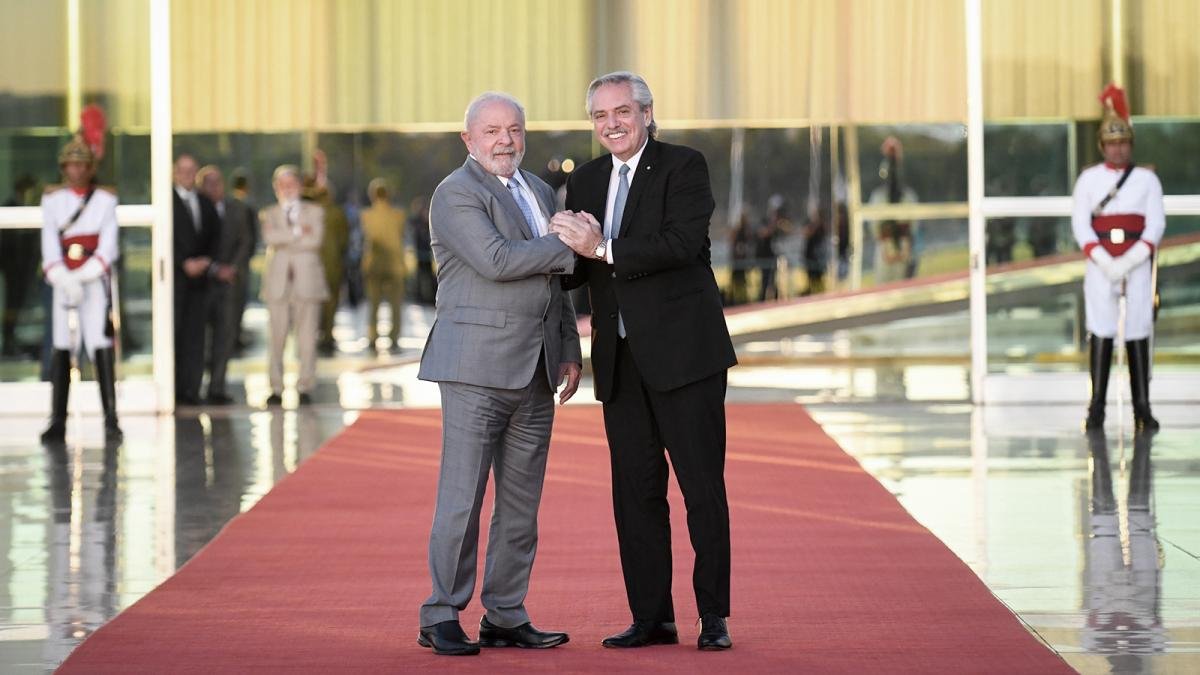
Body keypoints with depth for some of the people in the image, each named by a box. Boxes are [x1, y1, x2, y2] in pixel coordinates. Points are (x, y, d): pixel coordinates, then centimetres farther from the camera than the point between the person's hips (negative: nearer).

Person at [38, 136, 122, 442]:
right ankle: (58, 423, 5)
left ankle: (111, 421, -13)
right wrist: (64, 280, -15)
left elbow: (108, 248, -2)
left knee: (102, 348, -11)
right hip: (63, 282, 2)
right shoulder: (52, 200, 8)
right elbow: (50, 245, 0)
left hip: (96, 281, -2)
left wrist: (82, 277, -15)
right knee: (61, 350, 2)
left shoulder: (106, 200, 5)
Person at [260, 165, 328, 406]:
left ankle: (305, 388, 1)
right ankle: (276, 388, 2)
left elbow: (315, 240, -5)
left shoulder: (314, 212, 12)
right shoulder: (268, 214, 13)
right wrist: (298, 232, -9)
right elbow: (269, 237, -7)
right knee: (277, 338, -2)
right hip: (278, 282, 0)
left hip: (307, 280, 0)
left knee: (307, 338, -3)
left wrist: (284, 240, -3)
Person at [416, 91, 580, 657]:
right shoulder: (456, 194, -7)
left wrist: (570, 350, 18)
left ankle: (506, 617, 14)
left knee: (521, 502, 8)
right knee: (462, 497, -6)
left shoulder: (539, 192, 19)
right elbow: (496, 260, -21)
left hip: (535, 371, 8)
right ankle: (441, 619, 0)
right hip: (478, 364, -7)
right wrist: (569, 247, -13)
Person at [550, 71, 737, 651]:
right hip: (621, 359, 6)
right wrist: (574, 249, -9)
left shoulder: (684, 167, -4)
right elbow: (575, 270, 14)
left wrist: (604, 249, -21)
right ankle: (651, 618, 11)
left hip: (682, 349, -6)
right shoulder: (585, 181, 14)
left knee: (702, 484, -2)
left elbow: (683, 243, -18)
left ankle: (713, 617, 3)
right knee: (636, 490, 6)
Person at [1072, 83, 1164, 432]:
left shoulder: (1147, 179, 6)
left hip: (1137, 263, 0)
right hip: (1099, 265, 0)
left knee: (1138, 334, 0)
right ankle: (1097, 408, -2)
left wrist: (1128, 263, -13)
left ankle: (1142, 409, 3)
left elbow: (1156, 226, -1)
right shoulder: (1088, 179, 7)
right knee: (1101, 334, -3)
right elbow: (1080, 225, 0)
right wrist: (1105, 263, -12)